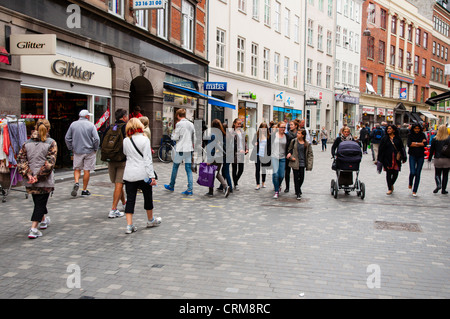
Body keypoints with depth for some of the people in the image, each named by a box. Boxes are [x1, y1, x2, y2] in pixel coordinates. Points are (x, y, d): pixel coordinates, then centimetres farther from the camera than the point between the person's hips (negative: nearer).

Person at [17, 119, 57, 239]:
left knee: (38, 201, 21)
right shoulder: (51, 143, -6)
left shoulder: (26, 143, 6)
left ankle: (43, 220, 42)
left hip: (31, 181, 4)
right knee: (40, 203, 1)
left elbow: (20, 160, 0)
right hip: (45, 181, -4)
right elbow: (50, 163, -13)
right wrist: (39, 176, -12)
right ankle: (33, 229, -8)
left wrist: (28, 174, -6)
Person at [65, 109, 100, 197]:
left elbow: (67, 138, 5)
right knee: (87, 170, 5)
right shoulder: (91, 125, -7)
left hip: (77, 151, 2)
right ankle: (84, 190, 11)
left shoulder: (73, 124, 2)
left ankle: (76, 183, -10)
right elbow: (96, 139, -14)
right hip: (89, 151, -2)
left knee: (77, 169, 16)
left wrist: (71, 148, 13)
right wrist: (95, 149, 0)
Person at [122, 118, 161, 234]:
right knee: (148, 197, 15)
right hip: (142, 174, -3)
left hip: (129, 174, 3)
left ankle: (129, 225, 1)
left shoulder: (126, 141, 2)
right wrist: (152, 176, -11)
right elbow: (148, 159, -12)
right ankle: (150, 220, 31)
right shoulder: (144, 139, -10)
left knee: (130, 199, 5)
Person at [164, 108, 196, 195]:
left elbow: (175, 138, -9)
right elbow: (194, 138, 13)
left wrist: (174, 132, 9)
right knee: (189, 169, 4)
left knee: (175, 167, 12)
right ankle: (190, 190, 0)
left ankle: (171, 186, 26)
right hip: (189, 149, 5)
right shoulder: (191, 124, 9)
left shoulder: (179, 124, -9)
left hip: (180, 149, -5)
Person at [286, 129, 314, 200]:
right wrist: (291, 157, -6)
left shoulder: (307, 144, 2)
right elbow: (289, 150, 10)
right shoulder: (293, 141, 1)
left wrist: (309, 164, -4)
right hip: (295, 163, -1)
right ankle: (298, 193, 10)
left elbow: (310, 154, 5)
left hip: (302, 163, 1)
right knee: (296, 177, 0)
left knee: (302, 178, 5)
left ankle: (298, 189, 34)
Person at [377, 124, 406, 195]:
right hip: (387, 159, -1)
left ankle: (391, 184, 29)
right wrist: (379, 159, 0)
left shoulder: (398, 138, 7)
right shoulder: (384, 138, 4)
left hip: (396, 159, 1)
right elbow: (380, 149, 3)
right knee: (389, 173, -2)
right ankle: (390, 189, 6)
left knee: (395, 173, 0)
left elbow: (401, 148, 10)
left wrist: (403, 158, 9)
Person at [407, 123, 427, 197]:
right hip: (412, 156, -1)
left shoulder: (422, 135, 4)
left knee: (418, 173, 2)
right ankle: (410, 183, 20)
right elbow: (408, 144, -14)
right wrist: (420, 144, -11)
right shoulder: (410, 135, 1)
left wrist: (414, 143, -11)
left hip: (421, 156, 1)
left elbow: (425, 144, -11)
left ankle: (414, 191, 11)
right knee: (412, 172, -14)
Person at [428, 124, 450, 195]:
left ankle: (438, 184, -17)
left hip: (437, 159, 0)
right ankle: (443, 189, 12)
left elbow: (431, 150, 2)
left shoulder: (435, 139, -1)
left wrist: (429, 159, 9)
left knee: (437, 174, 10)